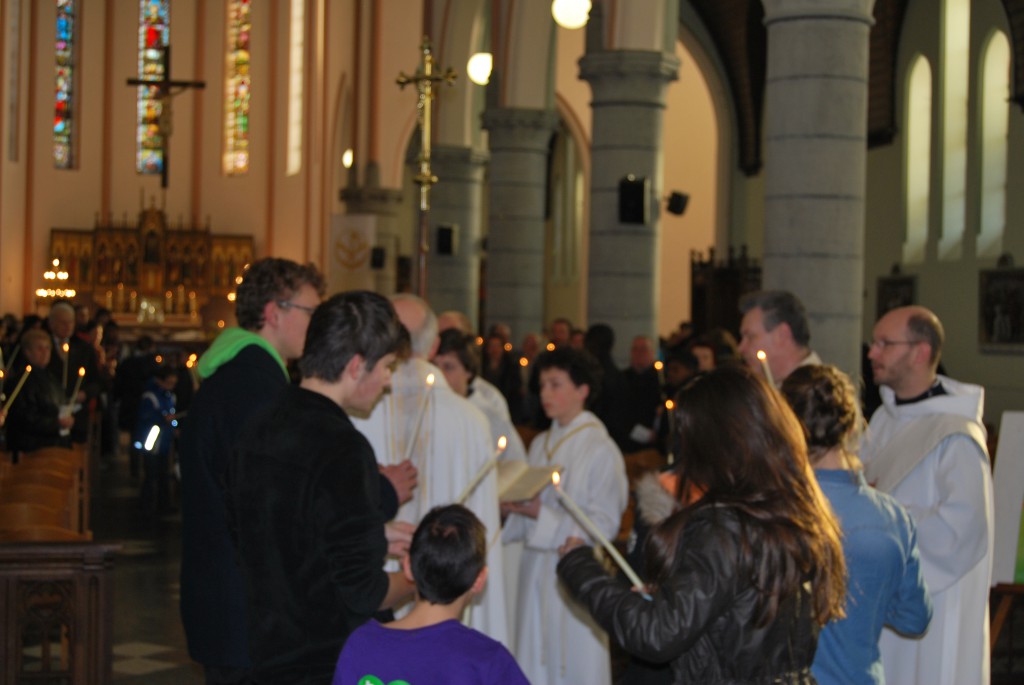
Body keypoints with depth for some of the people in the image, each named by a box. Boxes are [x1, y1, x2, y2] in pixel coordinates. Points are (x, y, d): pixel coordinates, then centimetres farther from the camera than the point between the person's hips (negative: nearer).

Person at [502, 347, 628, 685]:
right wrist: (512, 509, -5)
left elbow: (604, 526, -12)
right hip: (536, 573, 6)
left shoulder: (601, 451, -9)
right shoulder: (540, 445, 11)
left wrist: (541, 514, -18)